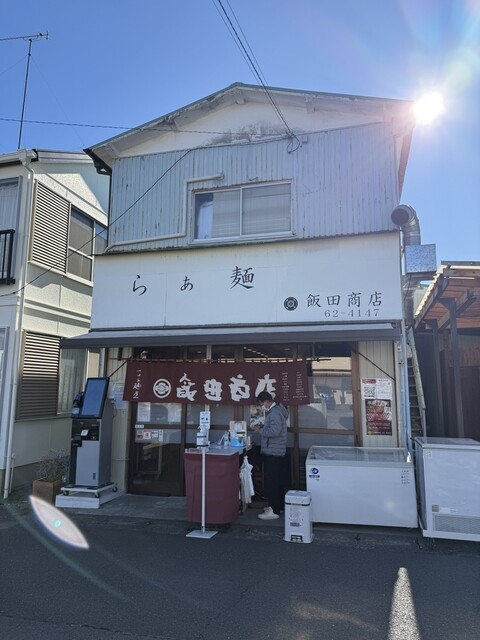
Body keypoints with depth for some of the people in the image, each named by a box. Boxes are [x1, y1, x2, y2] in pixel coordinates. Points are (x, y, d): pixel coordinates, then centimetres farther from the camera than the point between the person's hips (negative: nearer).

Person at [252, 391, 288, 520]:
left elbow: (275, 431, -31)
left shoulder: (275, 413, -19)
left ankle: (274, 511, 0)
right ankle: (278, 505, 28)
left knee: (271, 481, -5)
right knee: (277, 481, 18)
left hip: (273, 453, -11)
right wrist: (262, 428, 10)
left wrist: (260, 431, -18)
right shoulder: (277, 410, 14)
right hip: (278, 452, 11)